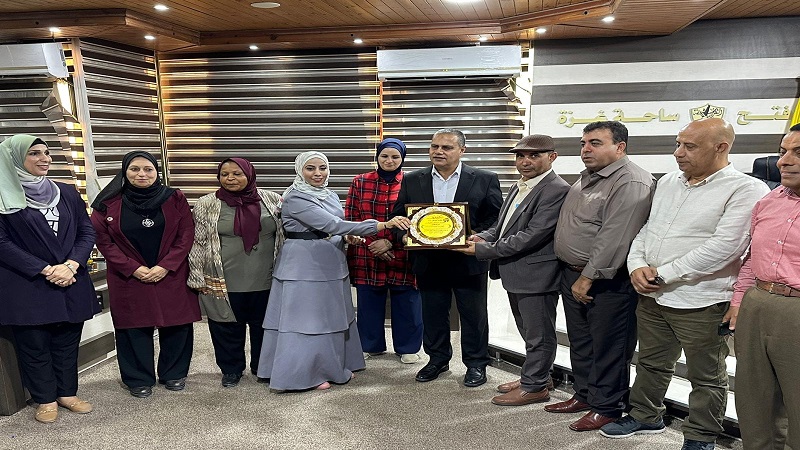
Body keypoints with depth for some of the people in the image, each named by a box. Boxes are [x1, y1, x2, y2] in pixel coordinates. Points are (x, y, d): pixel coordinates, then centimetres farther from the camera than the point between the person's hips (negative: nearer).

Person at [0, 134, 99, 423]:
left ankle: (67, 393, 24)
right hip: (26, 286, -3)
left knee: (68, 341, 9)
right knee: (34, 344, 5)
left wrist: (71, 265, -10)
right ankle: (45, 399, 20)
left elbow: (87, 232, 7)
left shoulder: (68, 193, 9)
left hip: (71, 281, 4)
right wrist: (45, 270, -15)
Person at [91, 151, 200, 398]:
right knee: (134, 328, 5)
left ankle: (174, 374, 24)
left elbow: (186, 236, -3)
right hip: (128, 278, 0)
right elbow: (104, 241, -2)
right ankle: (138, 379, 22)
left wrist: (165, 266, -12)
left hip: (171, 276, 1)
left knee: (176, 325, 5)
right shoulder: (109, 204, -1)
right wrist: (133, 268, -11)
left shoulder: (174, 199, -1)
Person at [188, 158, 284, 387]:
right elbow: (197, 243, 0)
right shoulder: (206, 205, -3)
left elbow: (286, 235, 8)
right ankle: (231, 370, 29)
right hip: (223, 282, -1)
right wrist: (198, 278, -2)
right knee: (228, 328, 10)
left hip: (266, 281, 2)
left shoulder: (272, 200, 1)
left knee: (264, 326, 14)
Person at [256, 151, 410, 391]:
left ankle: (334, 366, 30)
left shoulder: (330, 196, 8)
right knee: (306, 317, -1)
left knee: (332, 315, 16)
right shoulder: (296, 198, -19)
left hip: (331, 263, 9)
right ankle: (302, 374, 11)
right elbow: (332, 225, -28)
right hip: (304, 265, -8)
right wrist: (382, 225, -32)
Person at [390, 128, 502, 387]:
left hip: (469, 260, -2)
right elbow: (398, 215, 7)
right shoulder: (412, 181, 5)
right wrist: (405, 235, -12)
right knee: (433, 315, 13)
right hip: (428, 262, 2)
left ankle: (476, 364, 24)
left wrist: (480, 236, -16)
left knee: (473, 315, 8)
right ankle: (437, 360, 31)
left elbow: (496, 216, 0)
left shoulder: (485, 180, -1)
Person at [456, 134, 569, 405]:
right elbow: (502, 226, 18)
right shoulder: (519, 188, 13)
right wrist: (482, 237, -4)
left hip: (536, 274, -9)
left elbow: (532, 236, -24)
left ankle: (534, 387, 21)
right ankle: (538, 377, 39)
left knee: (538, 335, 7)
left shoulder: (556, 190, -18)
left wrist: (484, 250, -20)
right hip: (515, 274, 9)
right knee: (529, 333, 22)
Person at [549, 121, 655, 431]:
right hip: (573, 275, 10)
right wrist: (573, 275, 16)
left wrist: (588, 278, -22)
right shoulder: (586, 178, 14)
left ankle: (606, 407, 18)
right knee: (580, 342, 19)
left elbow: (613, 239, -24)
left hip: (607, 281, -9)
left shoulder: (631, 183, -18)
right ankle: (584, 395, 33)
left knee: (607, 347, 4)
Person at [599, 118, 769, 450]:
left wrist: (662, 274, -18)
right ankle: (645, 416, 40)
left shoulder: (746, 190, -12)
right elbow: (646, 229, 15)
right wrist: (637, 266, -5)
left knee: (706, 377, 11)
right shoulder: (668, 182, 11)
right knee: (651, 363, 21)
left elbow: (723, 247, -21)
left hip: (701, 302, -6)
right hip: (651, 296, 7)